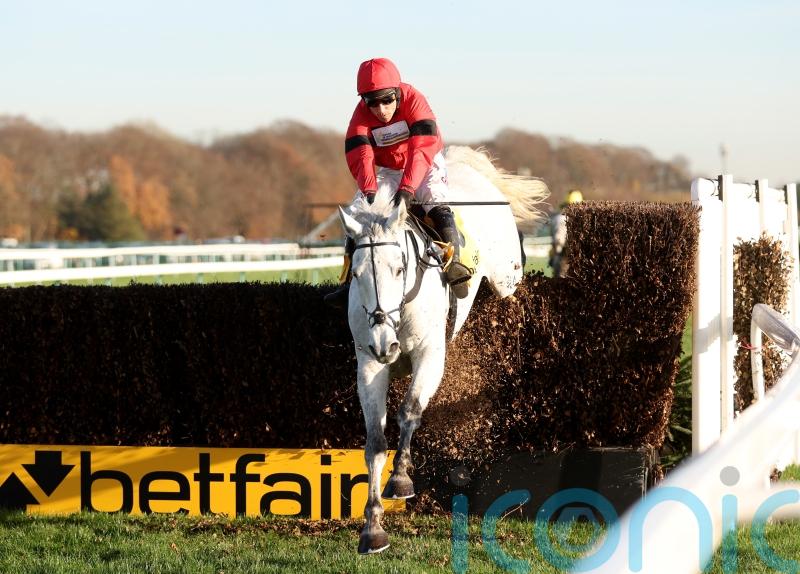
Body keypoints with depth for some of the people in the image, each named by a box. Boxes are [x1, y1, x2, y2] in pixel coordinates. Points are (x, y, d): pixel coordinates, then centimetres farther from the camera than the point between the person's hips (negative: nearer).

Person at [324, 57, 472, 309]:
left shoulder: (414, 101, -28)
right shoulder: (361, 116, -18)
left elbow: (423, 149, -38)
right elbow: (359, 156, -28)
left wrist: (407, 187, -50)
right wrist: (369, 189, -47)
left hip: (426, 165, -3)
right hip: (388, 170, 3)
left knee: (437, 204, -30)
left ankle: (454, 264, -32)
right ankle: (350, 282, -5)